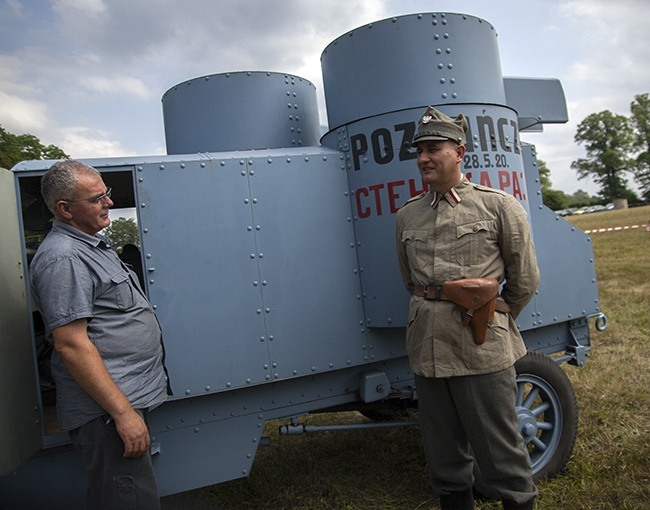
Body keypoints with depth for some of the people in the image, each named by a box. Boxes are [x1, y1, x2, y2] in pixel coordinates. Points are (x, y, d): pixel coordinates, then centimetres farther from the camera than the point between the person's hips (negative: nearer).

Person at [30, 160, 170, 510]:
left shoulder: (93, 244, 15)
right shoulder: (61, 258, -17)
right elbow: (71, 344, -23)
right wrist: (123, 412, -23)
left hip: (126, 400, 10)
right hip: (105, 411, -10)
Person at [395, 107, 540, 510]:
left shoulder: (499, 206, -1)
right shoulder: (407, 215, 9)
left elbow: (525, 280, 6)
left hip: (482, 348, -4)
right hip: (427, 348, 4)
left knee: (499, 450, 7)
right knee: (444, 453, 16)